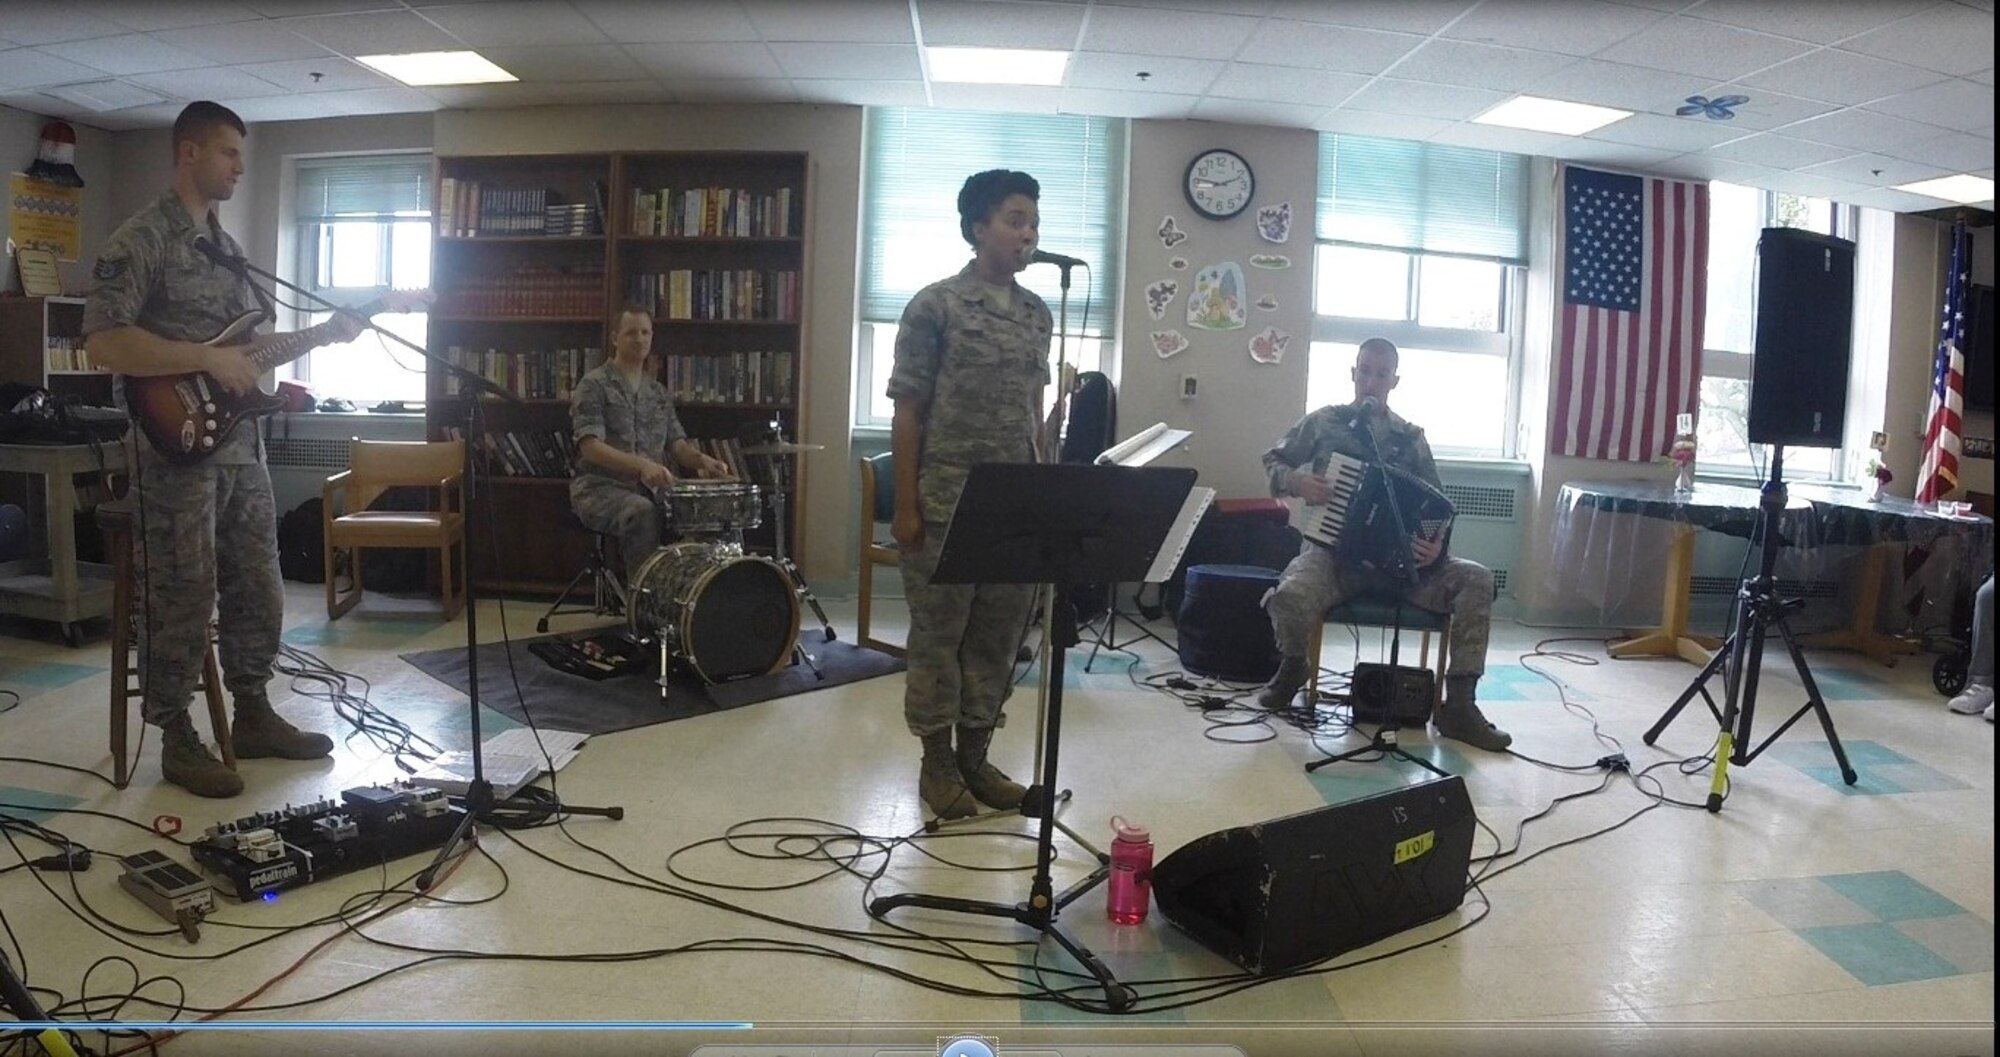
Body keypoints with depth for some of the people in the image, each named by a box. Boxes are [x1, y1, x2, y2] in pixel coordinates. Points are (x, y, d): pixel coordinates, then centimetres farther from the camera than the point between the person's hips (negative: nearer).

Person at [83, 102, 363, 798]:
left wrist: (320, 335, 11)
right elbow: (103, 342, -19)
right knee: (182, 603, -2)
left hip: (240, 446, 8)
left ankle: (253, 717, 26)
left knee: (257, 591, 13)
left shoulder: (227, 246, 18)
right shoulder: (140, 240, -9)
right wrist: (208, 360, -21)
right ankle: (178, 741, 10)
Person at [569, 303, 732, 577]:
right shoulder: (594, 384, -2)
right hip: (600, 488, -5)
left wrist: (701, 459, -10)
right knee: (642, 513, -37)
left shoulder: (659, 393, 17)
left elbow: (677, 443, 15)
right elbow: (590, 447, -14)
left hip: (649, 490, 5)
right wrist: (641, 465, -31)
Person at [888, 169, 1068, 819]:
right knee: (938, 633, 5)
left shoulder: (1037, 315, 10)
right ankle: (936, 761, 19)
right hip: (947, 503, -5)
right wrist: (906, 506, -10)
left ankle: (975, 754, 24)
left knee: (999, 634, 11)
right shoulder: (935, 306, -6)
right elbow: (907, 411, -7)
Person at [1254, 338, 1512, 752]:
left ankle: (1458, 705, -13)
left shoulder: (1411, 438, 9)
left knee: (1476, 580, -21)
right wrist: (1295, 480, -11)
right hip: (1333, 550, -2)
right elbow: (1273, 461, 13)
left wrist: (1435, 545, -14)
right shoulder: (1323, 422, 5)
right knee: (1290, 598, -37)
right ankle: (1293, 665, 1)